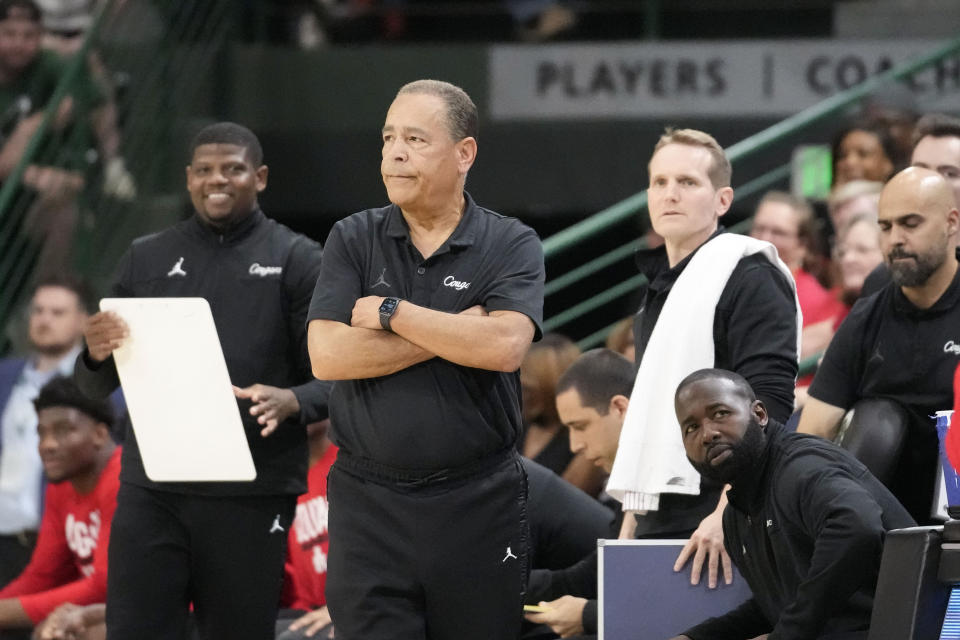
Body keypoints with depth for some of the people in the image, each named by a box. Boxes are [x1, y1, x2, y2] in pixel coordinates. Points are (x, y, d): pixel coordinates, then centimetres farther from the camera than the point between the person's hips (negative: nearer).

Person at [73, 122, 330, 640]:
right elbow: (97, 387, 14)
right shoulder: (146, 260, 13)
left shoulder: (298, 261, 4)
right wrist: (96, 355, -10)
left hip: (250, 495, -2)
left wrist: (292, 401, -23)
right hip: (150, 493, 2)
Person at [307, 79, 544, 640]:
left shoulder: (512, 245, 1)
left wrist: (391, 313, -9)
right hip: (369, 503, 1)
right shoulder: (354, 240, 6)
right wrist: (454, 334, -10)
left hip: (478, 504, -1)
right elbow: (327, 356, -7)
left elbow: (504, 345, -17)